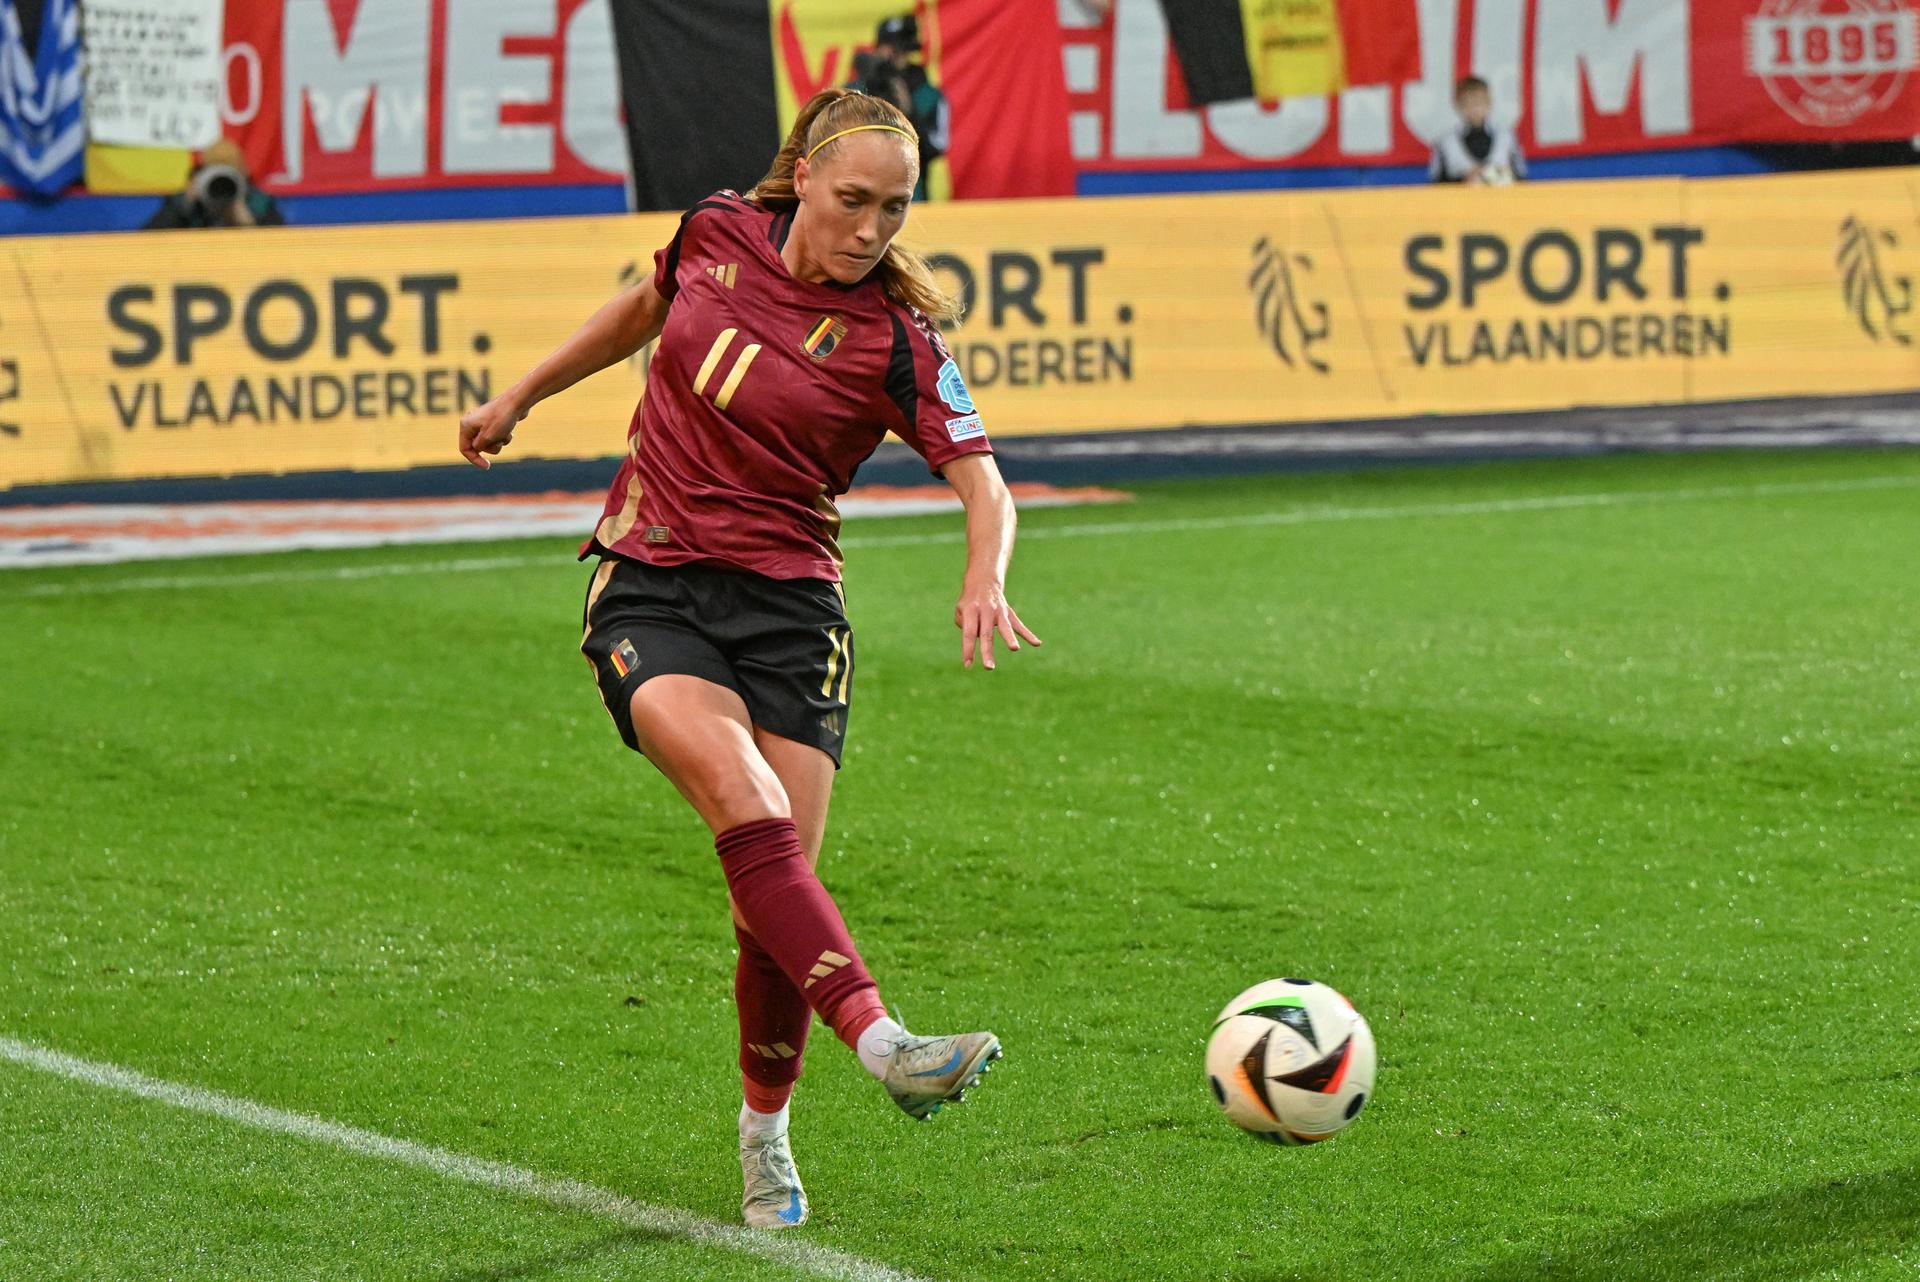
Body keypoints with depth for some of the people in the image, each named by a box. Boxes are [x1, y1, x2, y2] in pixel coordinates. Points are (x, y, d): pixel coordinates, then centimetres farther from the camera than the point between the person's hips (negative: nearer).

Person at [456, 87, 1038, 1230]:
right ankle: (882, 1044, -41)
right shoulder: (719, 233, 0)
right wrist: (520, 398, 31)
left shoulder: (896, 338, -8)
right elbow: (644, 309, 22)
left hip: (790, 604, 0)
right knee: (747, 804, -27)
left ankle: (766, 1130, 17)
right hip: (648, 589, 0)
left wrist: (985, 580, -35)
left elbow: (983, 483, -14)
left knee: (776, 896, -7)